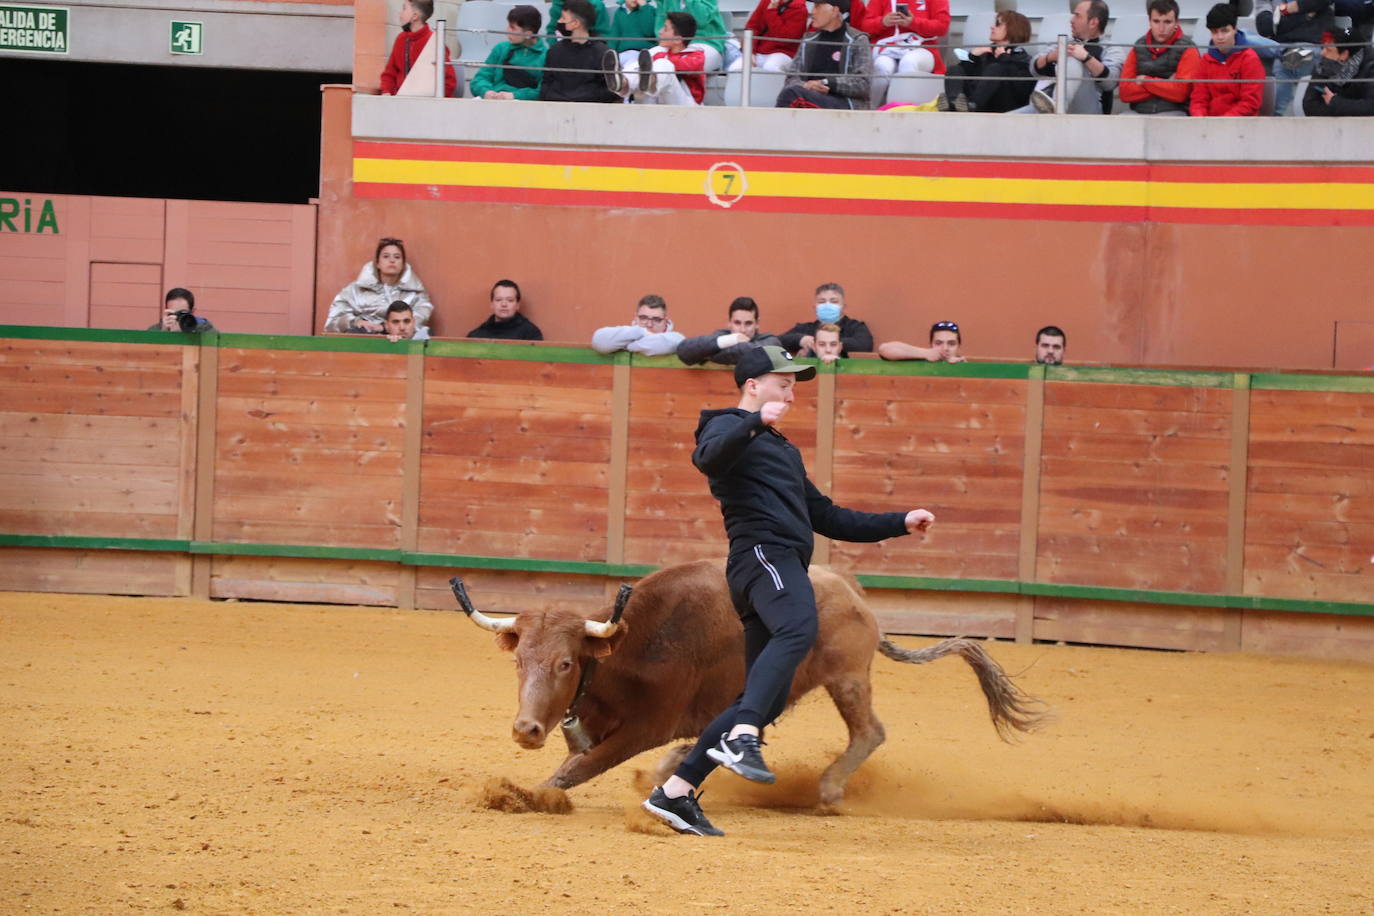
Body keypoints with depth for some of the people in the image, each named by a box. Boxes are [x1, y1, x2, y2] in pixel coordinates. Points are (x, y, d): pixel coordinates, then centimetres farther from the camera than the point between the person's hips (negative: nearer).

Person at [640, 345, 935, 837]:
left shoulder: (783, 449, 36)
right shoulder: (729, 428, 7)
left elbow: (826, 517, 37)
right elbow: (707, 457, -19)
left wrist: (899, 523, 31)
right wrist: (756, 422, -31)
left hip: (784, 569, 10)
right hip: (762, 554, -9)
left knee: (768, 698, 3)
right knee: (798, 629, -38)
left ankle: (676, 792, 4)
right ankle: (742, 738, -55)